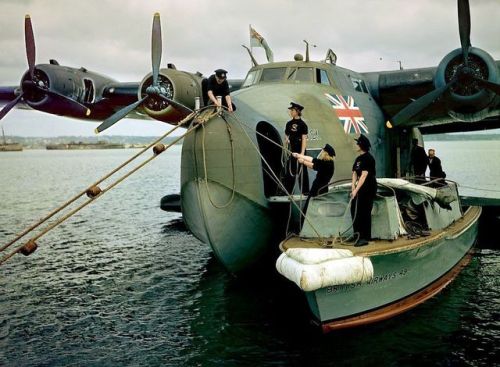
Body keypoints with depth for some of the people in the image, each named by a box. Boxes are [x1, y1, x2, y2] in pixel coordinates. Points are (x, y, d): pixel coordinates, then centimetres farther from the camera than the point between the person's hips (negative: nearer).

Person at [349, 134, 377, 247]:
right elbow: (355, 173, 9)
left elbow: (364, 175, -22)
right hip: (360, 187, 9)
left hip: (368, 189, -9)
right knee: (354, 209, 12)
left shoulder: (368, 158, -16)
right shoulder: (358, 158, 11)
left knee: (364, 212, -6)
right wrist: (353, 184, -8)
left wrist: (356, 190, -26)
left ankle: (365, 238, 2)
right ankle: (357, 234, 25)